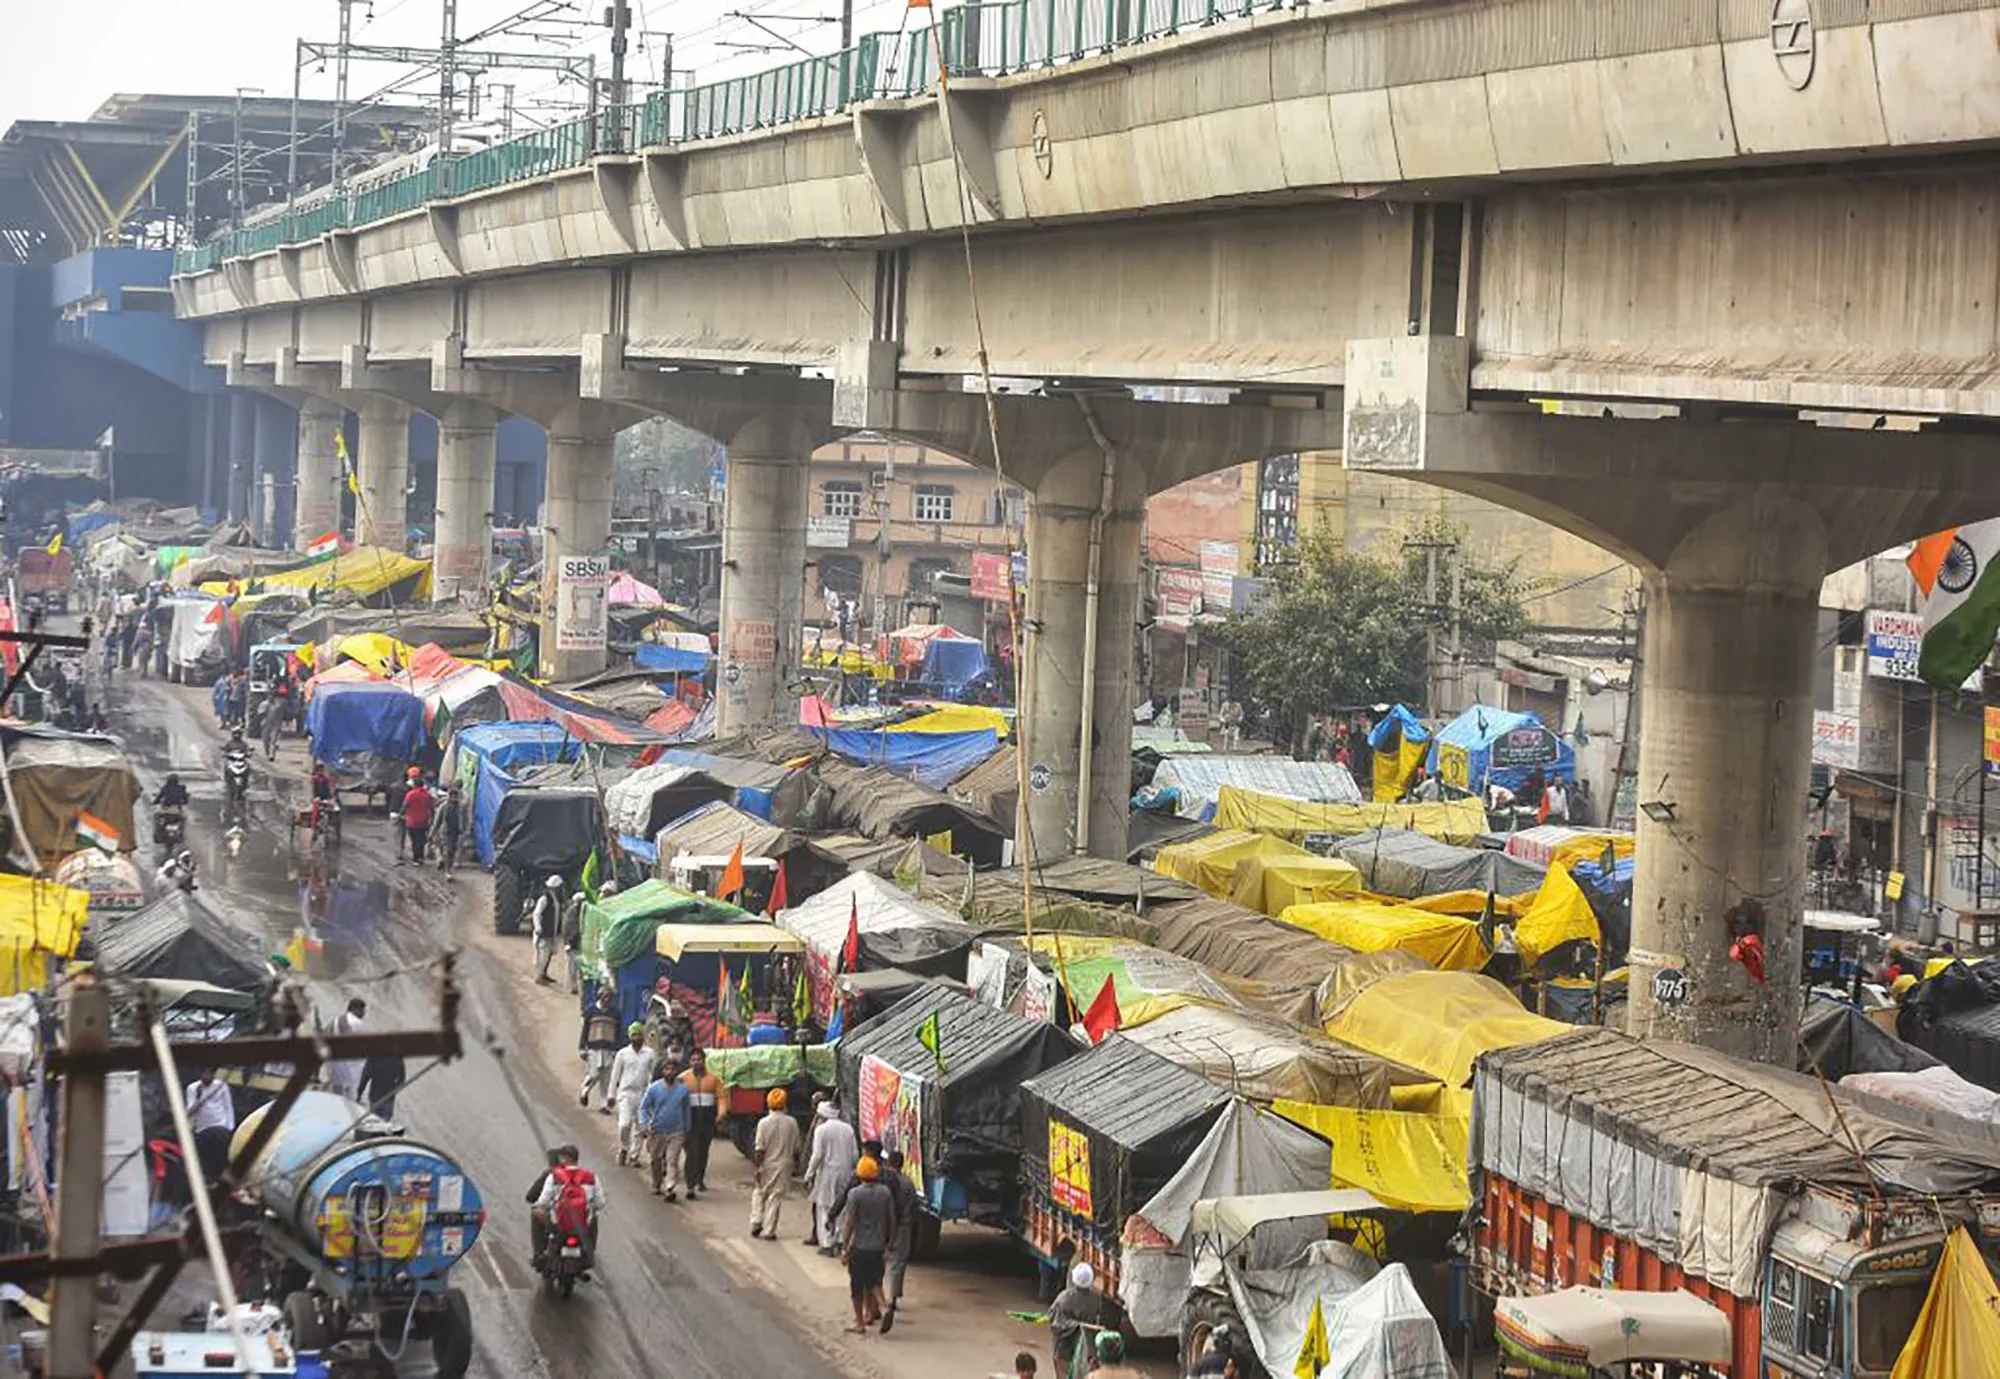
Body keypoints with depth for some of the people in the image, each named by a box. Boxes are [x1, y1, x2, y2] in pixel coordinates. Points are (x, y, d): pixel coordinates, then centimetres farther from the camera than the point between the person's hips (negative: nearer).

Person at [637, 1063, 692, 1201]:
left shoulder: (683, 1089, 2)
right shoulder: (654, 1089, -2)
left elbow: (686, 1110, 13)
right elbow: (643, 1107, 1)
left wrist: (686, 1130, 16)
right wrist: (644, 1124, -14)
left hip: (676, 1132, -1)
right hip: (657, 1132, 1)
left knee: (672, 1161, -11)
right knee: (655, 1161, 11)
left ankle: (671, 1189, -17)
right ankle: (656, 1186, 30)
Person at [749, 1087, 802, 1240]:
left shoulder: (764, 1123, -12)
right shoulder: (792, 1123, -6)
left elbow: (759, 1149, -12)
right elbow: (796, 1147, 2)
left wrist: (758, 1167, -5)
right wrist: (795, 1162, 16)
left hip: (767, 1165, -1)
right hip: (783, 1165, 1)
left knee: (759, 1194, 18)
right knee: (775, 1197, 7)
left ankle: (756, 1223, 8)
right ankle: (769, 1231, 7)